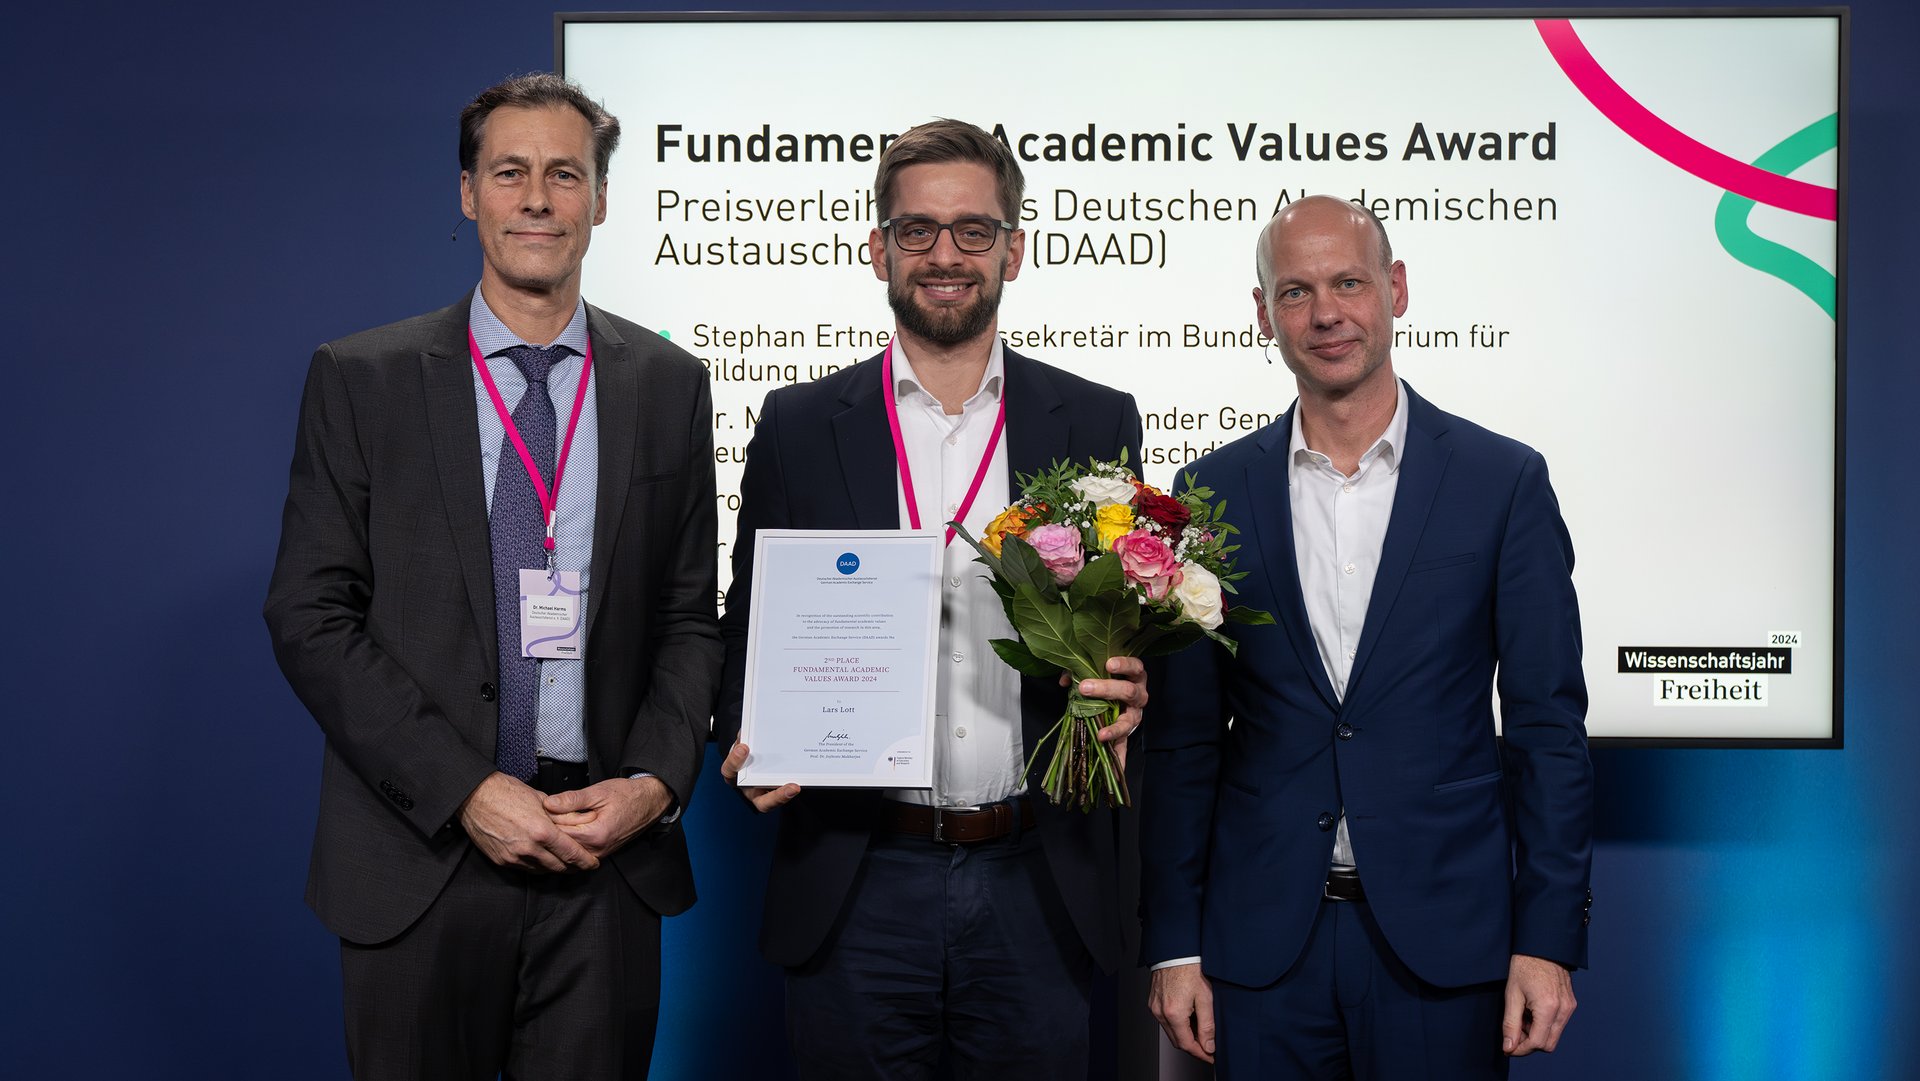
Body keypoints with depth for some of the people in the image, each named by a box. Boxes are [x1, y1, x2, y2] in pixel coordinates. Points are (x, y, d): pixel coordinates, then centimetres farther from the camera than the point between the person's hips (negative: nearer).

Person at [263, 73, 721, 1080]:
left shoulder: (669, 384, 6)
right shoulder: (358, 379, 0)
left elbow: (692, 615, 7)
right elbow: (310, 617, -4)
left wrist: (653, 782, -8)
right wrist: (463, 791, -13)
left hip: (609, 860, 2)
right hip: (419, 855, -1)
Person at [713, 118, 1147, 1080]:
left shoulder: (1096, 423, 5)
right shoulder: (799, 426, 4)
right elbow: (749, 630, 8)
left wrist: (1128, 691, -13)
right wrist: (748, 744, -11)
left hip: (1037, 884, 1)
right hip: (855, 885, 0)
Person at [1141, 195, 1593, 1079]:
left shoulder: (1503, 481, -1)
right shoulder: (1214, 493, 3)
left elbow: (1547, 726, 0)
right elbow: (1183, 739, 5)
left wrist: (1549, 939, -5)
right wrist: (1173, 943, 2)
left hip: (1443, 939, -1)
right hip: (1261, 946, 1)